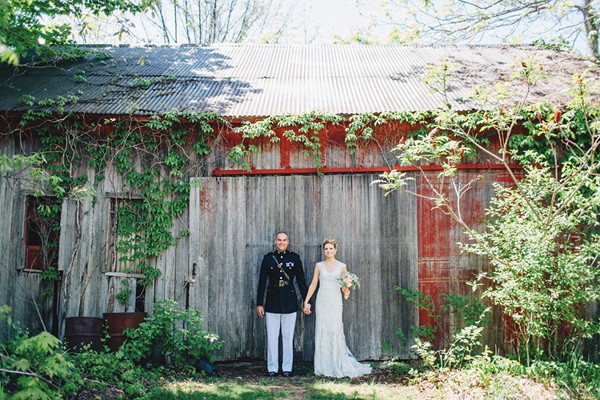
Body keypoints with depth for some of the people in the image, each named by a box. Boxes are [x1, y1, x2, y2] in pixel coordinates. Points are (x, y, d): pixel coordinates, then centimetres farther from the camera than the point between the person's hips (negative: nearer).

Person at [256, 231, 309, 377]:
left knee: (288, 336, 6)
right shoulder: (268, 258, 2)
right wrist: (259, 304, 1)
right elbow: (262, 282, 3)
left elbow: (301, 280, 5)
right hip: (272, 301, 0)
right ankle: (272, 368, 13)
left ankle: (287, 368, 15)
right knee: (272, 337, 3)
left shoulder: (294, 258, 2)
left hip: (290, 301, 0)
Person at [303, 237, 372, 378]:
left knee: (336, 332, -6)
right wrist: (306, 301, 4)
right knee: (322, 332, 1)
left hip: (335, 302, -1)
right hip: (322, 301, 1)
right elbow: (313, 284, 9)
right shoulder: (319, 266, 7)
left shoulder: (342, 266, 4)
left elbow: (344, 286, 6)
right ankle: (324, 367, 8)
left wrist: (346, 291, -17)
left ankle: (338, 366, 5)